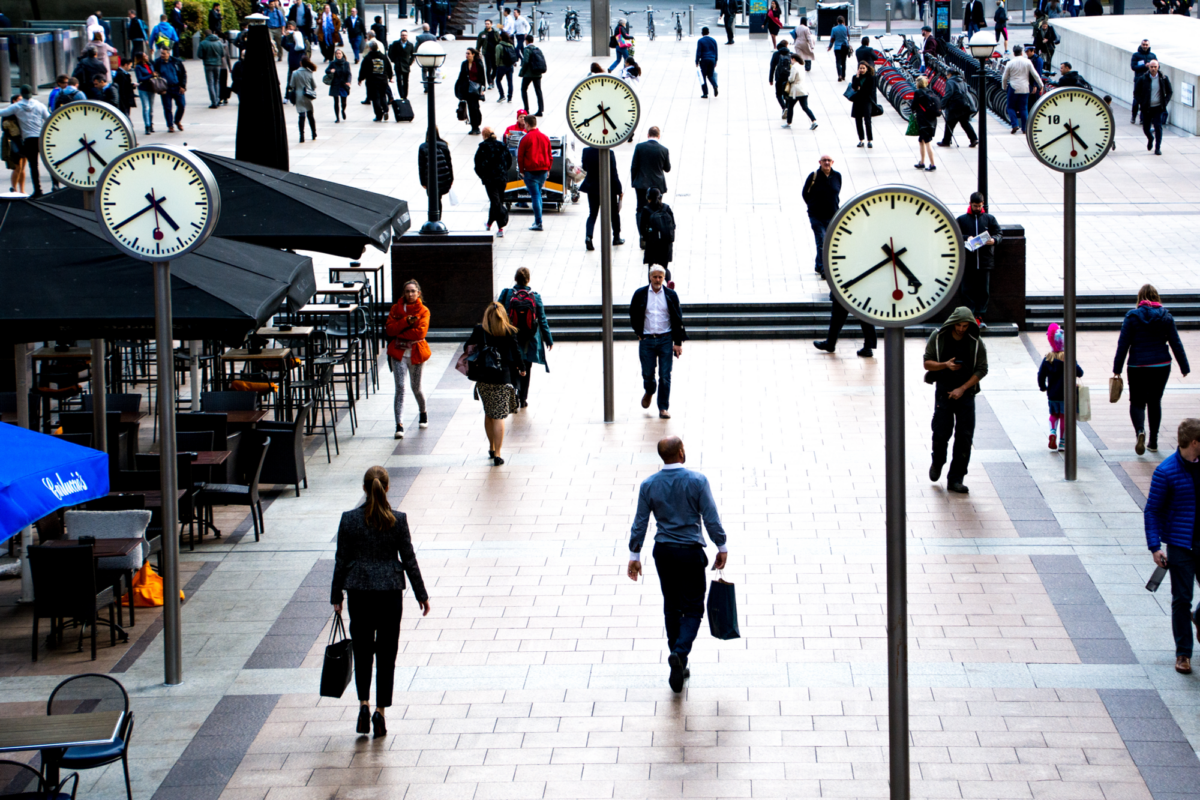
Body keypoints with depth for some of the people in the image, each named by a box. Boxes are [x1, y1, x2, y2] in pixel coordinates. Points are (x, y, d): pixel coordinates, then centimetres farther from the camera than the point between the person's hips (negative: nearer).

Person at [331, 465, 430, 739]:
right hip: (390, 592, 0)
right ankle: (380, 711, 4)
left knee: (362, 649, 15)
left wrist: (337, 596, 9)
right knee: (386, 652, 8)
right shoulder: (398, 520, -8)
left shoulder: (349, 520, -7)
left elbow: (341, 561, -1)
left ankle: (364, 703, -1)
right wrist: (421, 594, 8)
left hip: (359, 592, 0)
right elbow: (409, 559, -2)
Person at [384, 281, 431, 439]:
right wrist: (406, 322, -19)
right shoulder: (396, 309, 5)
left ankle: (423, 413, 43)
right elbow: (389, 328, -6)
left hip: (416, 353, 0)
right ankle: (399, 425, -15)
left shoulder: (423, 311, -1)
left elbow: (420, 332, -15)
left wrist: (399, 333, -12)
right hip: (398, 353, 0)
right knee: (400, 388, -10)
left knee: (416, 387, 13)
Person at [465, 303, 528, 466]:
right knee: (499, 416, -1)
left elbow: (467, 346, 6)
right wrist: (522, 368, 16)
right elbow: (516, 351, -1)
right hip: (502, 378, -2)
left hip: (483, 378, 2)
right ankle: (497, 455, -6)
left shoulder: (479, 330, -1)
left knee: (488, 414, 19)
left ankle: (492, 448, 31)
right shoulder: (508, 332, -5)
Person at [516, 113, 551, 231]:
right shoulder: (545, 137, 8)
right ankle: (537, 220, 19)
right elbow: (549, 155, 13)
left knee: (535, 195, -4)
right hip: (543, 170, 5)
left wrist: (521, 171, 3)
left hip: (531, 171, -5)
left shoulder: (525, 138, -9)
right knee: (538, 193, 18)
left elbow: (520, 156, -6)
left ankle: (538, 222, -7)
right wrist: (548, 169, 20)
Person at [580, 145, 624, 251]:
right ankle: (616, 237, 29)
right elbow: (613, 174, -15)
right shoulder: (608, 153, -21)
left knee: (592, 214, 9)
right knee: (614, 213, 17)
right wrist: (619, 190, -6)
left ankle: (588, 236, -13)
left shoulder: (586, 151, -10)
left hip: (592, 187, 3)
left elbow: (584, 167, 5)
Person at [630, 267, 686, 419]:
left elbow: (677, 320, 3)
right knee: (647, 374, 4)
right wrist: (639, 333, 5)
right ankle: (649, 392, 38)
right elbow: (633, 315, 12)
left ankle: (663, 408, 5)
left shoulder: (671, 295, 2)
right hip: (646, 340, 0)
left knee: (665, 376, -3)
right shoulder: (640, 294, 1)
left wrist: (678, 342, -1)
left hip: (666, 339, 0)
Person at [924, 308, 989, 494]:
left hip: (966, 391, 1)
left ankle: (955, 479, 2)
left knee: (964, 436, -5)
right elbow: (927, 363, 0)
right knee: (941, 431, -7)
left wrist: (962, 388, -10)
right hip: (943, 389, -1)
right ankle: (938, 462, 26)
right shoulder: (938, 337, -4)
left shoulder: (976, 342, -4)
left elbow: (982, 369, -1)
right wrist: (945, 365, -19)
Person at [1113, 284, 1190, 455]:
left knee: (1137, 402, 7)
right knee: (1155, 402, 17)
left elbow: (1123, 344, -7)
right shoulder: (1166, 316, 0)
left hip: (1138, 367, -2)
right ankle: (1153, 442, 18)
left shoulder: (1132, 316, -7)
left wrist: (1117, 369, -2)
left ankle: (1140, 431, -23)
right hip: (1161, 366, 2)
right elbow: (1176, 344, 2)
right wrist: (1184, 367, 10)